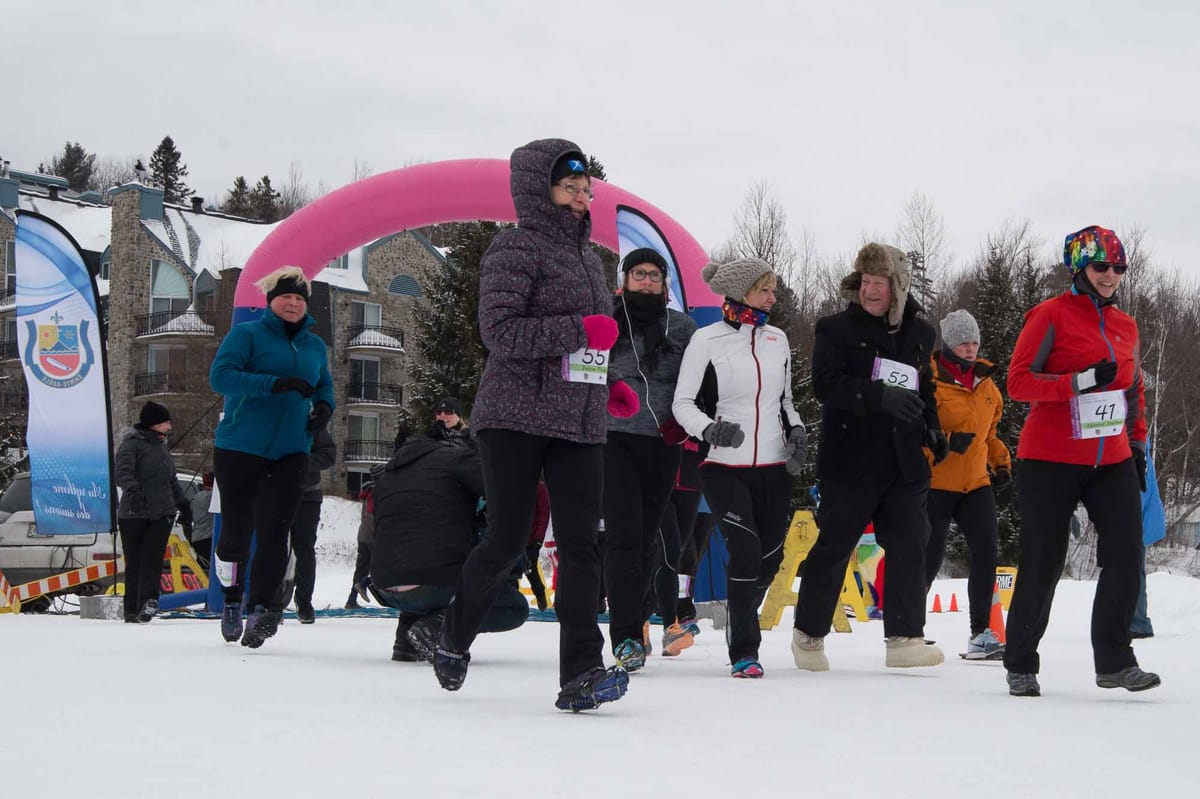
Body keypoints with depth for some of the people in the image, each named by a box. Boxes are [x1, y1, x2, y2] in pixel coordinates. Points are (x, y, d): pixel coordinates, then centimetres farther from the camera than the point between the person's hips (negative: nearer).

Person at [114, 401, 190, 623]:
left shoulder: (161, 446, 20)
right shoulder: (132, 444, -4)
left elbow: (172, 480, 31)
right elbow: (122, 471, -21)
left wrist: (183, 504, 33)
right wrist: (132, 490, -38)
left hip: (162, 513, 5)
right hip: (134, 514, -5)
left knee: (153, 559, -11)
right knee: (134, 562, -1)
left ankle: (148, 601, -21)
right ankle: (132, 611, 3)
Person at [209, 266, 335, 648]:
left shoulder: (315, 345, 15)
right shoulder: (246, 334, -2)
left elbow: (325, 386, 29)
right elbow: (220, 375, -15)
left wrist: (324, 407, 4)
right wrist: (276, 384, -24)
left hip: (291, 451, 4)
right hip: (240, 447, -3)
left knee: (274, 531, -9)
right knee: (237, 530, 1)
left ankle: (263, 606, -11)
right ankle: (232, 598, 24)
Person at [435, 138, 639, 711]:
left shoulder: (586, 256, 20)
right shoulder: (517, 248, -6)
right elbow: (500, 332, -17)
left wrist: (609, 388, 13)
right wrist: (582, 330, -19)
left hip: (579, 425, 7)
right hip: (516, 418, -7)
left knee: (581, 544, -6)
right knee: (508, 539, -5)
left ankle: (581, 674, -11)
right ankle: (455, 637, 21)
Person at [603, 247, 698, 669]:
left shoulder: (682, 326, 10)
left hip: (662, 444, 2)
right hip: (614, 439, -2)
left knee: (650, 535, 7)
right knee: (623, 535, -11)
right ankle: (626, 637, -12)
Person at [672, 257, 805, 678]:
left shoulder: (777, 339, 11)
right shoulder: (707, 339, -4)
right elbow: (683, 403, -2)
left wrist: (796, 430, 4)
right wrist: (710, 428, -20)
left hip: (774, 467, 5)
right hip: (724, 467, -5)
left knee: (770, 556, 5)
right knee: (746, 551, -16)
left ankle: (741, 623, 29)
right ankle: (743, 651, -8)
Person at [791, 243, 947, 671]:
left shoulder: (919, 333, 14)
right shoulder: (836, 329, -3)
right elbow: (826, 384, -16)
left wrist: (932, 429, 11)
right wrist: (880, 396, -28)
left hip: (904, 460, 5)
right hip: (850, 457, -5)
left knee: (908, 544, -2)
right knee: (834, 545, 1)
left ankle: (905, 637, 0)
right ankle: (808, 633, 14)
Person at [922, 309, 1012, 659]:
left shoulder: (986, 383, 13)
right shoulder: (930, 380, -9)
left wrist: (1001, 461, 13)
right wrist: (946, 442, -26)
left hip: (976, 483, 6)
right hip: (936, 483, -5)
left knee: (986, 551, -8)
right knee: (929, 557, -1)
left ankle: (981, 633, -5)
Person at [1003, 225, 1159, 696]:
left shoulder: (1126, 326, 13)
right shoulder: (1052, 316, -5)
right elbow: (1018, 381, -12)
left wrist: (1137, 444, 17)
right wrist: (1080, 381, -21)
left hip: (1112, 462, 5)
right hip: (1051, 461, -5)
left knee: (1126, 555, -7)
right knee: (1043, 565, 0)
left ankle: (1114, 661, 2)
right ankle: (1020, 665, 13)